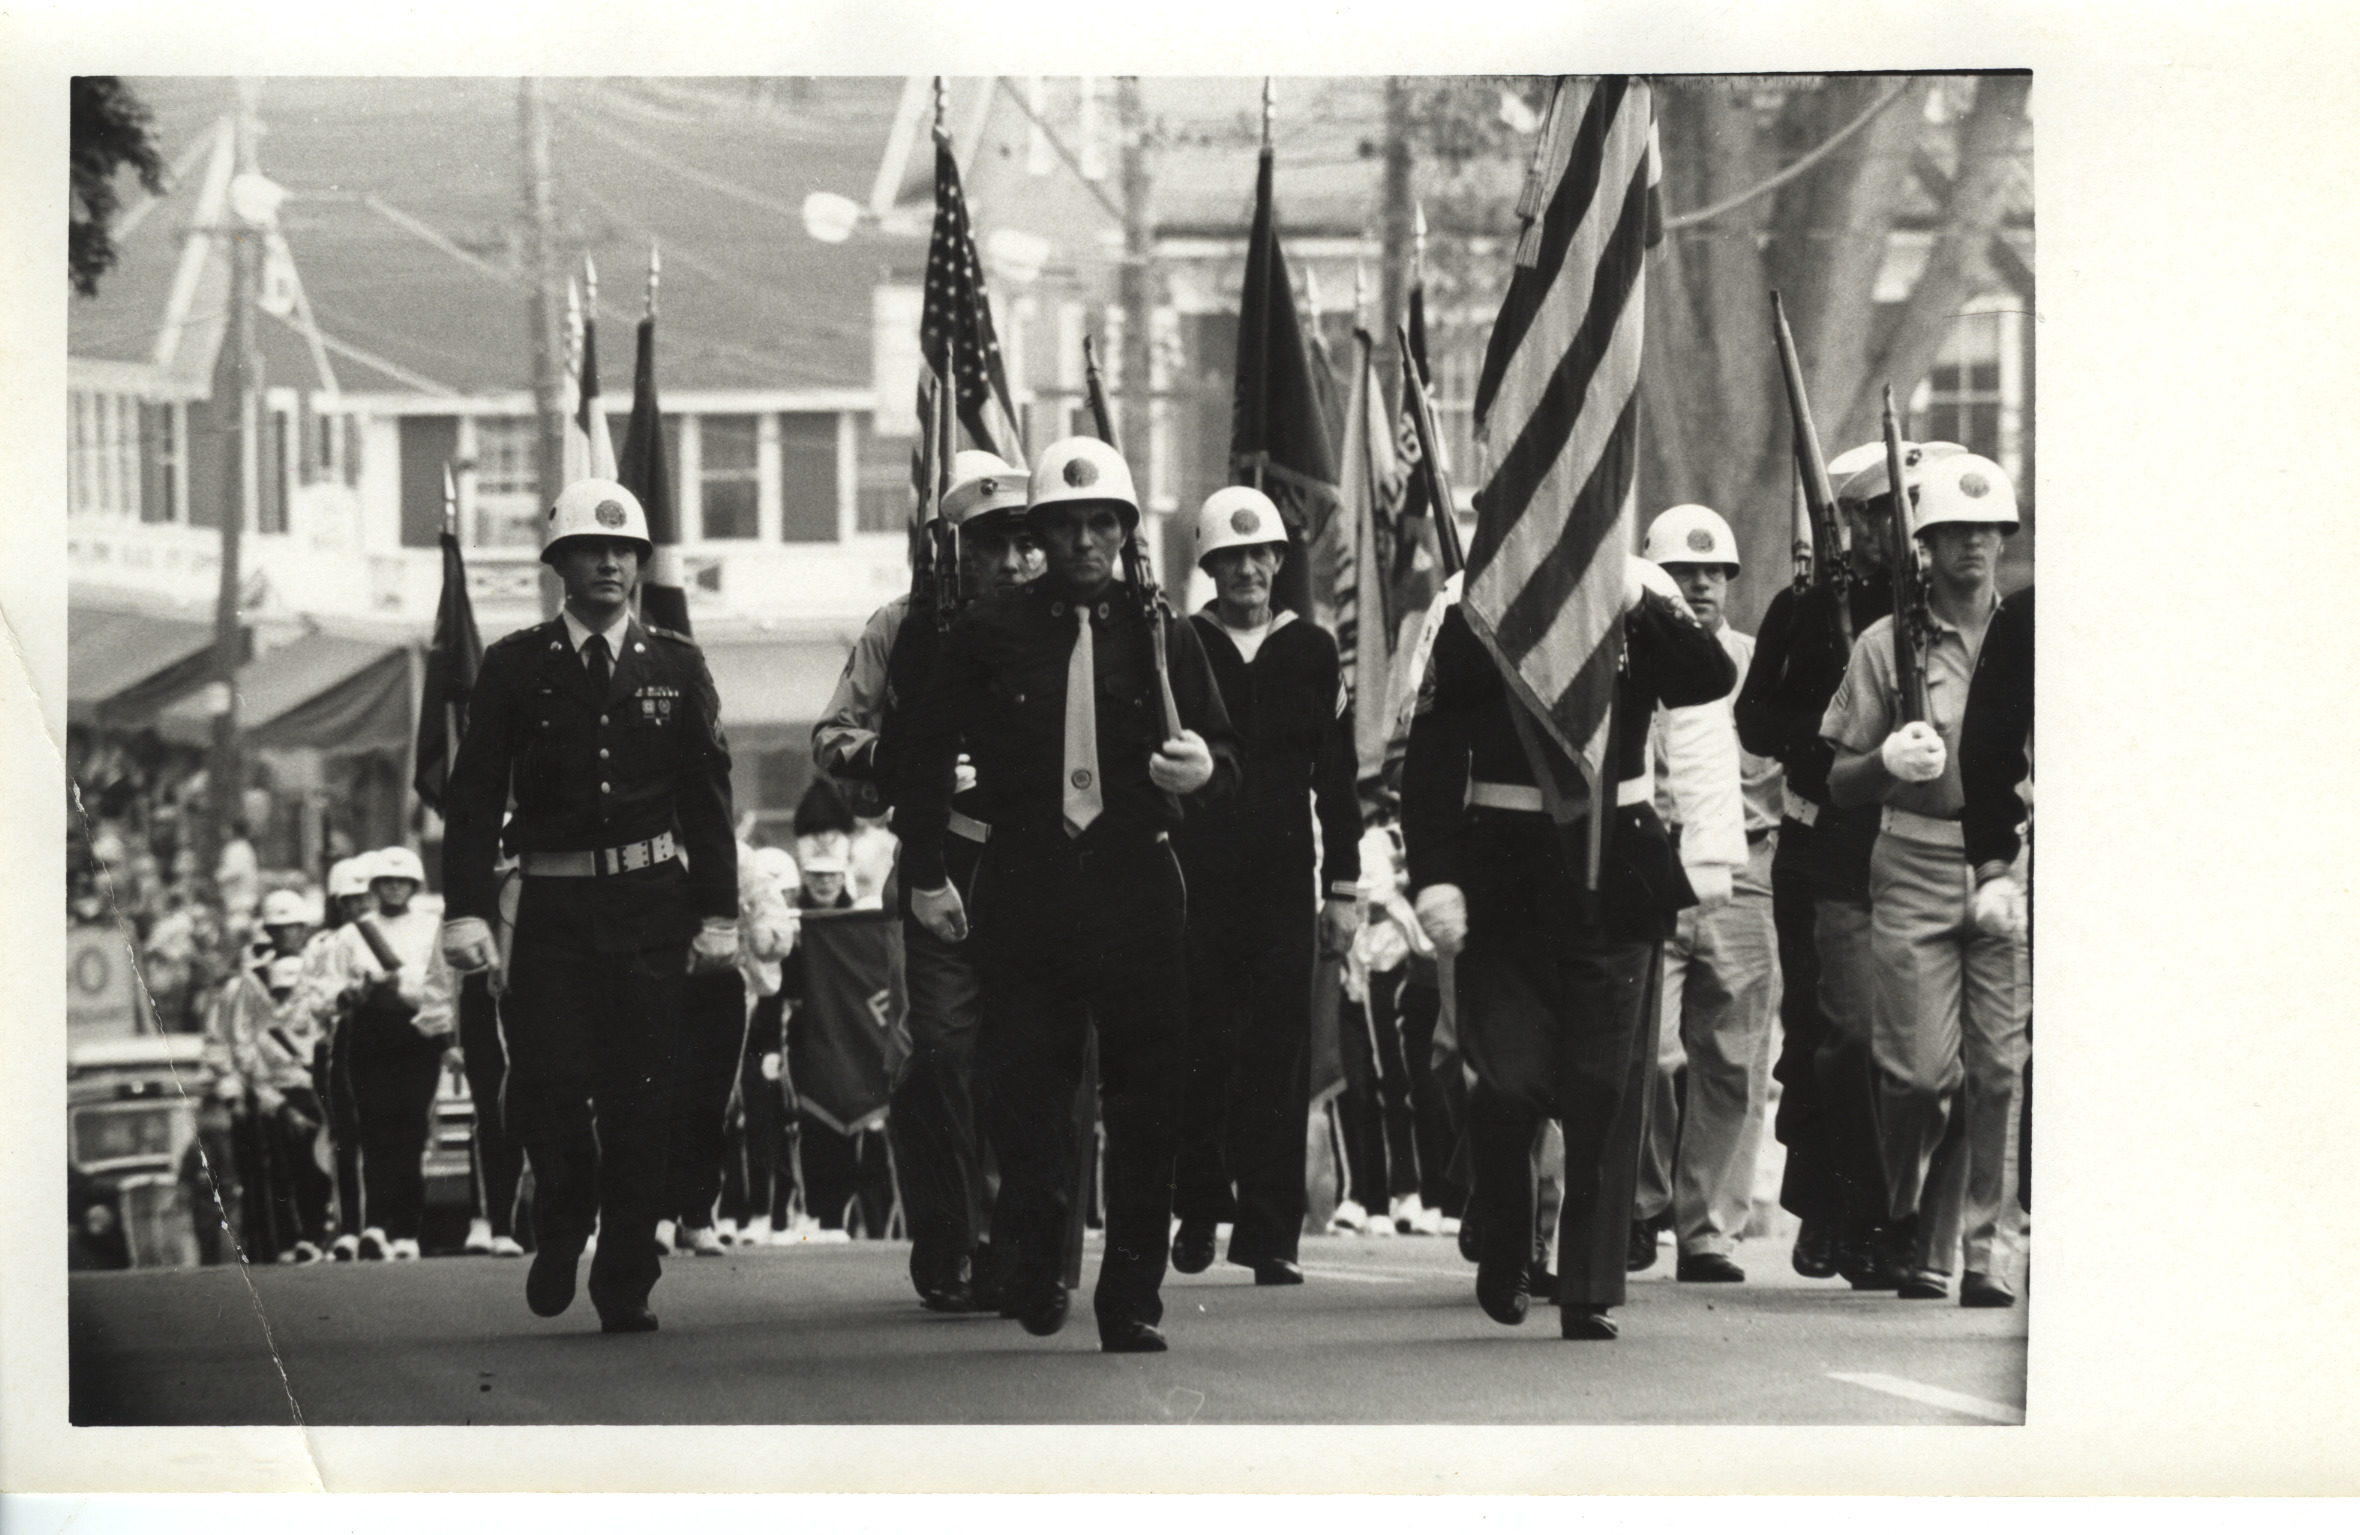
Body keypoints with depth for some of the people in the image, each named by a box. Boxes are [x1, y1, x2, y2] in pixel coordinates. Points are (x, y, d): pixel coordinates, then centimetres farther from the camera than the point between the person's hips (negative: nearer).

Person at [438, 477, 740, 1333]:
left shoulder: (675, 666, 7)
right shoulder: (516, 667, 3)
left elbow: (707, 796, 8)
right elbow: (474, 794, 0)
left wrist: (718, 913, 2)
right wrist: (467, 911, -9)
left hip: (650, 907, 1)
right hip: (553, 905, -1)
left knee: (639, 1096, 0)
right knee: (547, 1086, -9)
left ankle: (626, 1285, 9)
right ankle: (560, 1233, 20)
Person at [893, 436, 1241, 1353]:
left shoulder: (1164, 637, 7)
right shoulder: (991, 636, 5)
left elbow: (1225, 755, 11)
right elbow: (925, 754, 11)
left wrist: (1202, 768, -13)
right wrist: (925, 875, 8)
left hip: (1137, 888, 0)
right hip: (1024, 889, 0)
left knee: (1147, 1097, -1)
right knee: (1020, 1082, 0)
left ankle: (1131, 1302, 6)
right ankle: (1036, 1269, 21)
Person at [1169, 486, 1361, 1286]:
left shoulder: (1312, 651, 9)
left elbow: (1335, 777, 10)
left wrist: (1343, 887, 6)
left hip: (1284, 876, 1)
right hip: (1197, 879, -1)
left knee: (1280, 1055, -3)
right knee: (1202, 1048, 2)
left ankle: (1269, 1233, -1)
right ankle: (1199, 1211, 18)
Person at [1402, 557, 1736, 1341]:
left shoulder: (1644, 607, 5)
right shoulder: (1477, 616, 1)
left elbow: (1711, 680, -12)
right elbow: (1432, 755, 0)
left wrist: (1636, 601, -23)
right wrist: (1433, 876, -9)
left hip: (1616, 873, 1)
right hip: (1507, 879, -1)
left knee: (1607, 1092, -1)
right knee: (1510, 1082, -5)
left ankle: (1592, 1295, 6)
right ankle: (1501, 1249, 22)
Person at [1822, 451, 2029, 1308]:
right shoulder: (1886, 643, 4)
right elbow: (1837, 779, 6)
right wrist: (1887, 763, -15)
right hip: (1914, 873, -2)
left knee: (2000, 1068, -5)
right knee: (1924, 1069, -6)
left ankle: (1981, 1242, 4)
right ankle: (1907, 1216, 19)